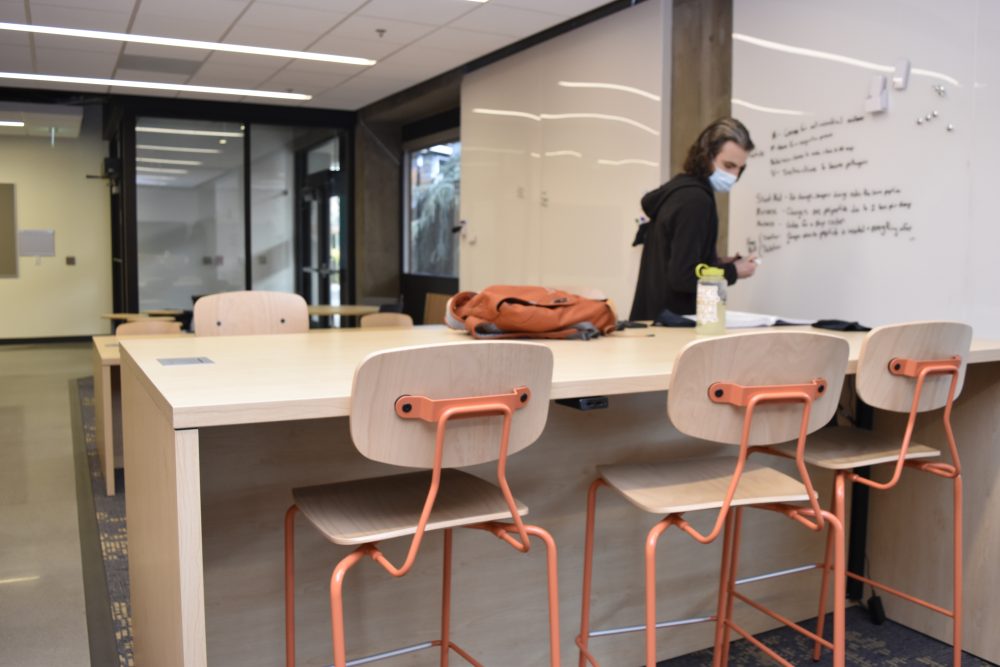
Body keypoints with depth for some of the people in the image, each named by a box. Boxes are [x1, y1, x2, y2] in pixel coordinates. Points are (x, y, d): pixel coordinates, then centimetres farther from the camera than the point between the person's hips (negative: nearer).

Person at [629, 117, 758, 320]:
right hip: (676, 319, -9)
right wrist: (732, 271, -10)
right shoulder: (696, 199, -18)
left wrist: (716, 264, 8)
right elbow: (682, 278, -23)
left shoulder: (676, 189, 11)